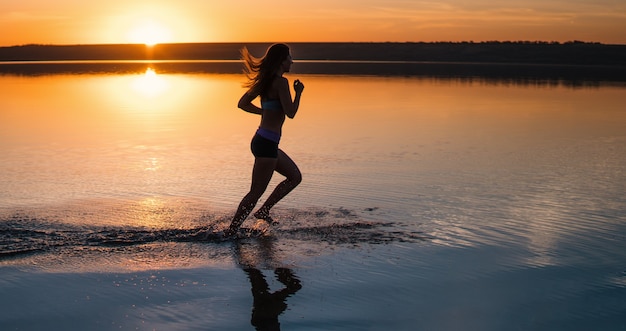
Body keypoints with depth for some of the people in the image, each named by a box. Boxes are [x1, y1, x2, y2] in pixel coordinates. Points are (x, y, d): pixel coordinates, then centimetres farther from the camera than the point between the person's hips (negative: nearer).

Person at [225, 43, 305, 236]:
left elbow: (243, 103, 16)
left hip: (262, 141, 10)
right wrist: (298, 92, -6)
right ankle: (231, 232, 3)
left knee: (295, 177, 20)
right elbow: (290, 113, -20)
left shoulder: (265, 81, 11)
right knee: (256, 192, -3)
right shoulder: (280, 82, -16)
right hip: (267, 143, -10)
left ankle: (264, 210, 22)